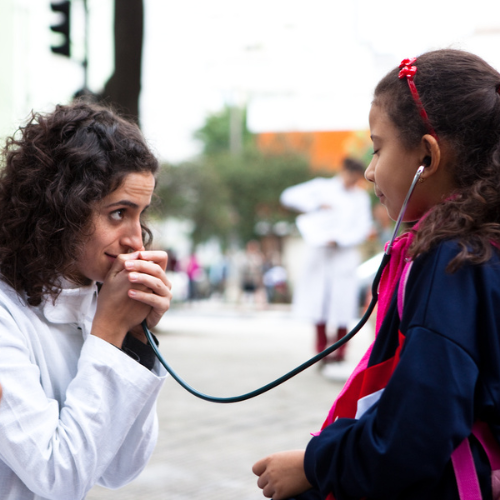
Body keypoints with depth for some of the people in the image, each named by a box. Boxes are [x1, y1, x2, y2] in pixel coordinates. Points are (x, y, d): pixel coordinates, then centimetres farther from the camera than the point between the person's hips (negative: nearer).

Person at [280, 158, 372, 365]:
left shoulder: (360, 197, 9)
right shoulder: (321, 187, 8)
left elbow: (363, 228, 3)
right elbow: (289, 196, 1)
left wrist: (340, 240, -11)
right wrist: (317, 206, -9)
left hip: (344, 256, 0)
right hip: (319, 255, 0)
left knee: (341, 306, -5)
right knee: (319, 304, 1)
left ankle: (339, 351, 6)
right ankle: (323, 349, 12)